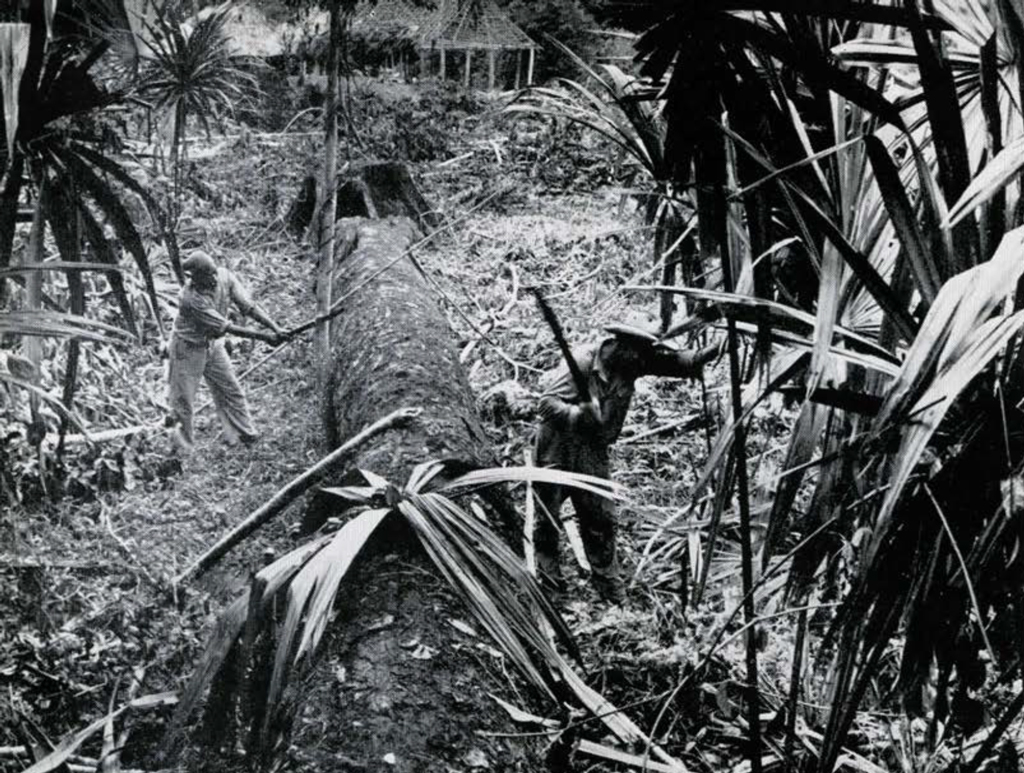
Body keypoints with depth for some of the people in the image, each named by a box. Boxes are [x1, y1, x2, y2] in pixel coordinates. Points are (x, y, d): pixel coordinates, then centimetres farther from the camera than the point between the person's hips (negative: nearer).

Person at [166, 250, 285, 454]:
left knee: (232, 391, 11)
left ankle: (246, 435, 24)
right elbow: (226, 327, -32)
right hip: (188, 350, -6)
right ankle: (183, 450, 21)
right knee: (183, 401, 5)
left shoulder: (225, 277, -18)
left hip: (213, 344, 6)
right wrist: (263, 337, -32)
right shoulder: (190, 299, -34)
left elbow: (248, 306, -17)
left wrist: (275, 328, -30)